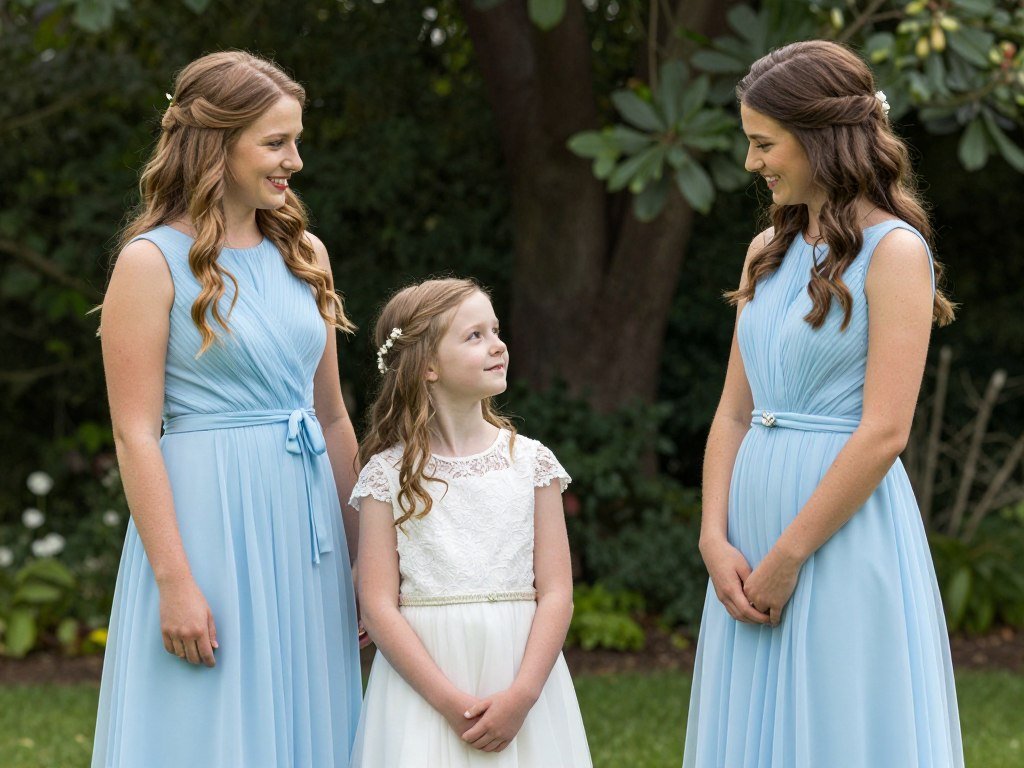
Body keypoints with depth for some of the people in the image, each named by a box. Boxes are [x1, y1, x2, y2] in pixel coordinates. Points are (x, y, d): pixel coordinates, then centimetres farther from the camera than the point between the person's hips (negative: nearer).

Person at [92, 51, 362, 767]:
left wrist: (365, 560, 13)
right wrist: (174, 581, -17)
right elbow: (136, 435, -11)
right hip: (208, 517, -6)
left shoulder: (304, 252, 11)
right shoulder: (153, 262, -7)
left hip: (304, 520, 6)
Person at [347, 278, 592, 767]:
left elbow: (555, 593, 0)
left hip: (521, 674, 1)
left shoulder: (531, 462, 5)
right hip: (421, 683, -1)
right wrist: (450, 701, -14)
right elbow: (378, 606, -5)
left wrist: (521, 696, -12)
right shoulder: (389, 473, 0)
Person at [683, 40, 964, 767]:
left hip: (843, 534, -7)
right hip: (755, 520, 7)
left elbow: (884, 432, -16)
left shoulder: (893, 252, -9)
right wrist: (716, 540, -2)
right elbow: (733, 413, 11)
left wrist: (787, 558, -15)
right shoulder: (770, 250, 13)